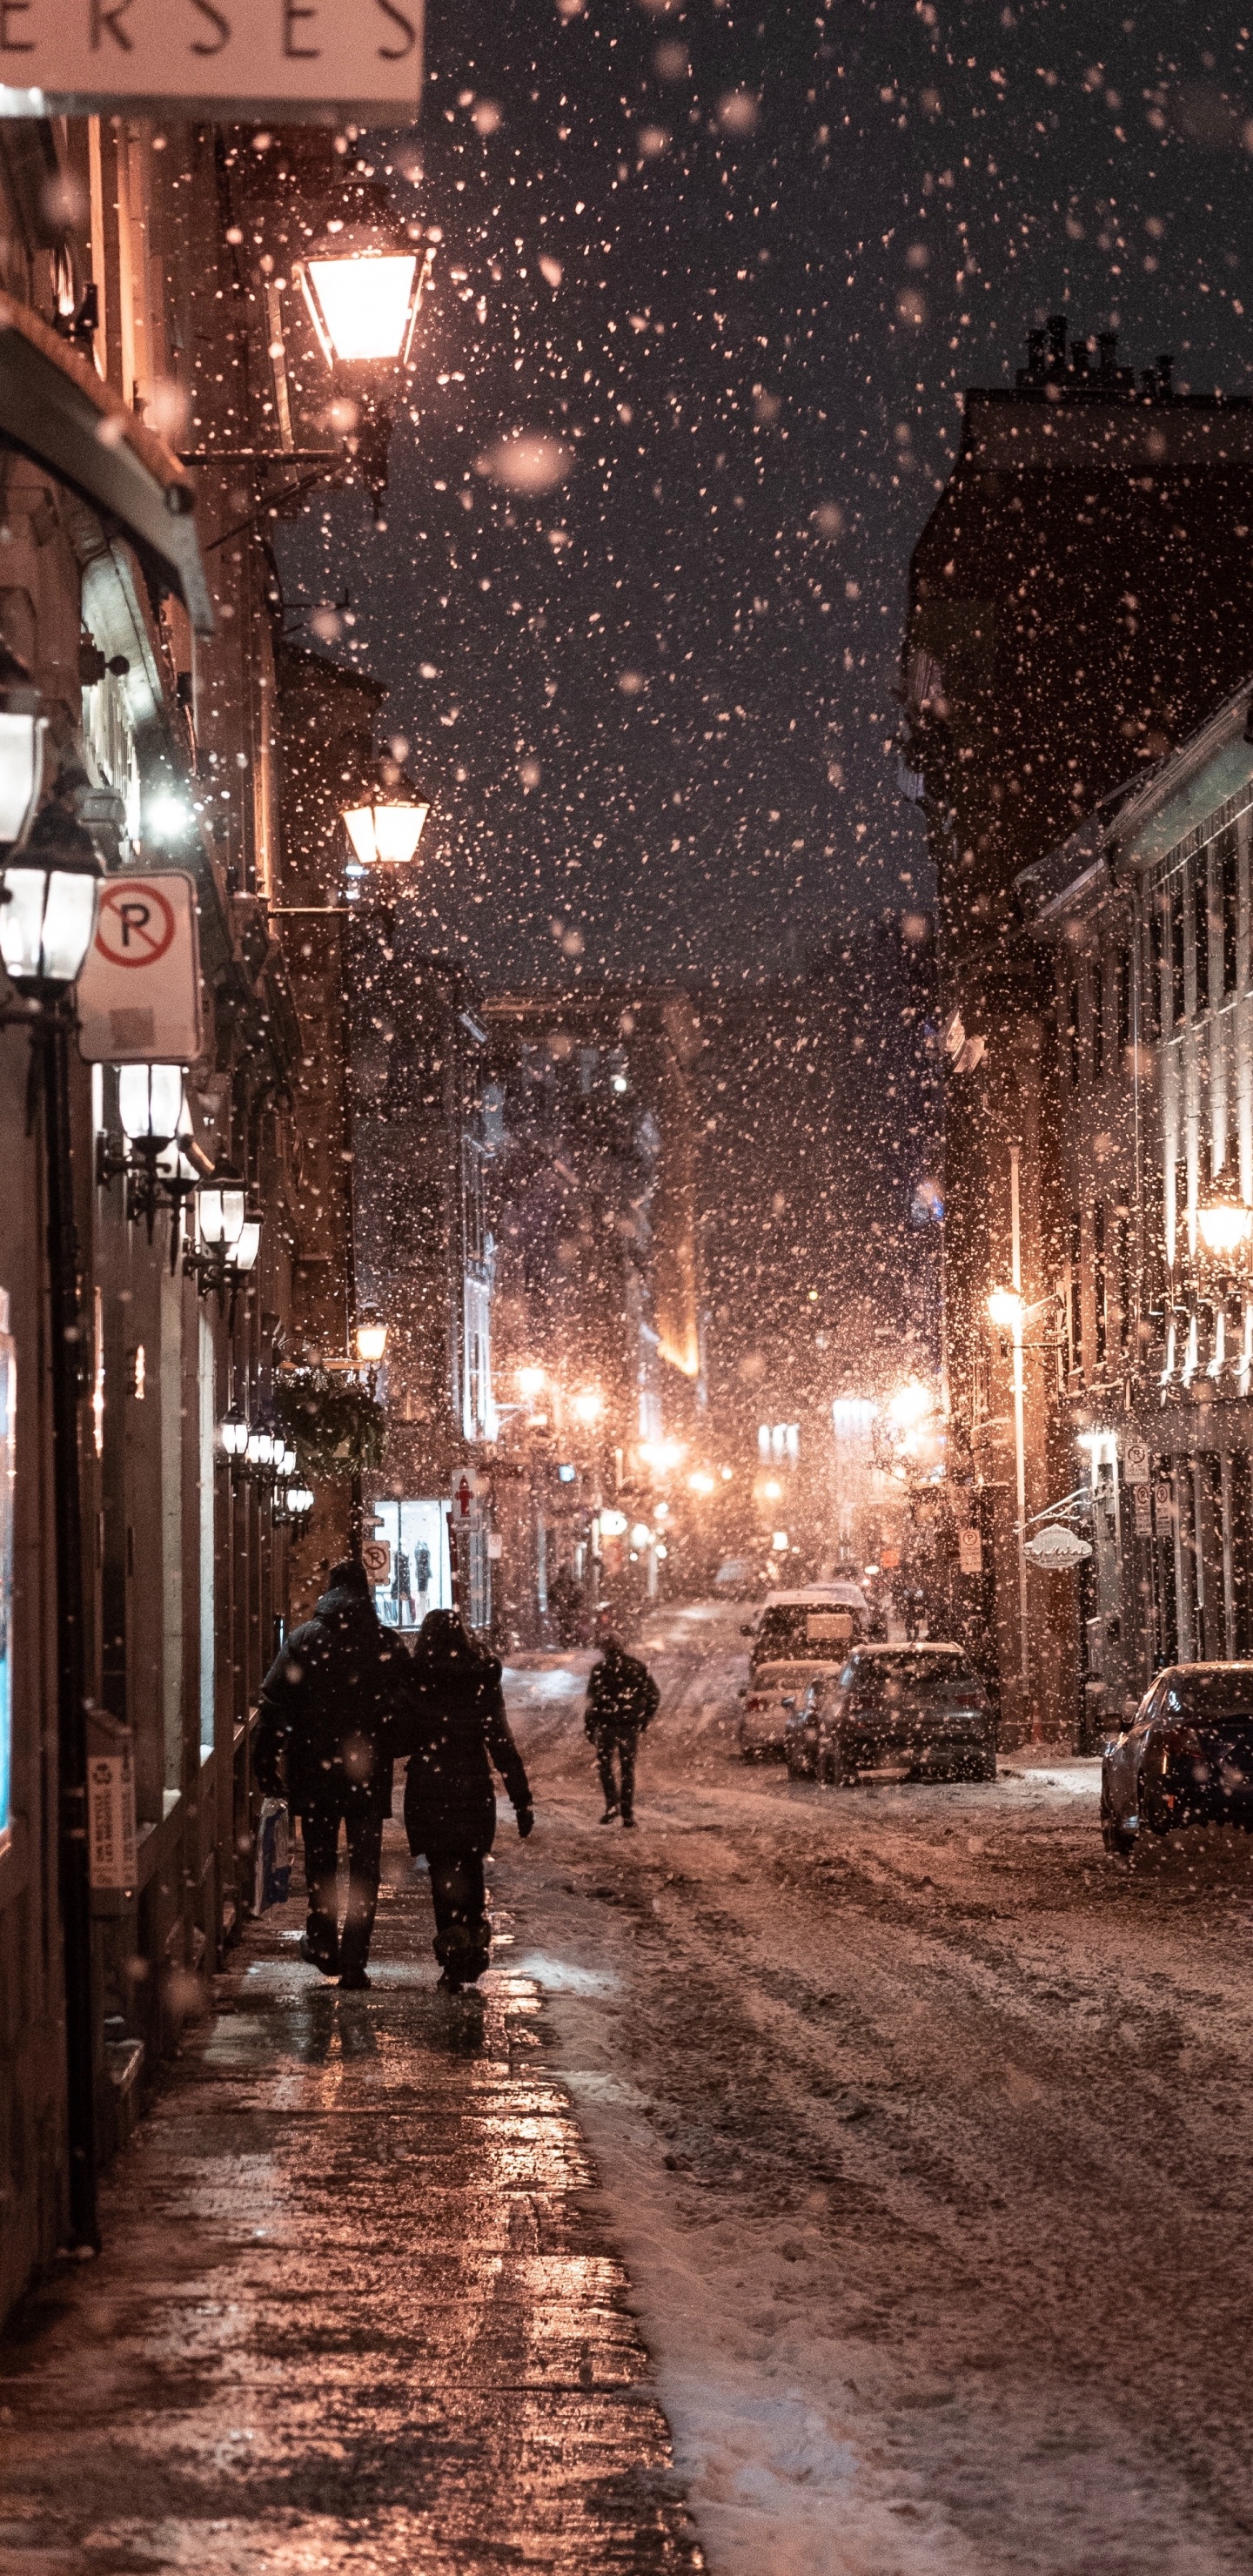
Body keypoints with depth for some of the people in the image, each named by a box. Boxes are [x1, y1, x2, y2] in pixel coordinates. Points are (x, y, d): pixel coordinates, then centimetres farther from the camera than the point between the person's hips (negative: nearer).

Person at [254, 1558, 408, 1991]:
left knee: (320, 1860, 18)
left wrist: (267, 1766, 0)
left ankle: (323, 1945, 28)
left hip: (315, 1772, 0)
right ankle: (354, 1965, 0)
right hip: (369, 1773, 0)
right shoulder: (388, 1645, -2)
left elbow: (274, 1707, -6)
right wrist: (392, 1753, 13)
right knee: (364, 1869, 4)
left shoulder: (304, 1639, -5)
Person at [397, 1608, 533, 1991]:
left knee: (444, 1873, 4)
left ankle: (453, 1952, -4)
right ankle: (477, 1944, 20)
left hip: (428, 1792, -2)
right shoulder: (484, 1682, -3)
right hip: (474, 1788, 2)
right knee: (471, 1869, 19)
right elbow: (502, 1744, -4)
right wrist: (522, 1799, -1)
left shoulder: (413, 1682, -8)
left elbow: (402, 1741, -6)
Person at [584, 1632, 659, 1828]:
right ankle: (628, 1813, 6)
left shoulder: (599, 1670, -5)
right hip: (631, 1725, 3)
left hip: (606, 1724, -3)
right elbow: (654, 1695, 6)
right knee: (628, 1768, 10)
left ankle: (612, 1804, -1)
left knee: (604, 1763, 13)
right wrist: (644, 1720, 15)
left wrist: (589, 1728, 1)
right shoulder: (639, 1668, 3)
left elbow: (592, 1701, -6)